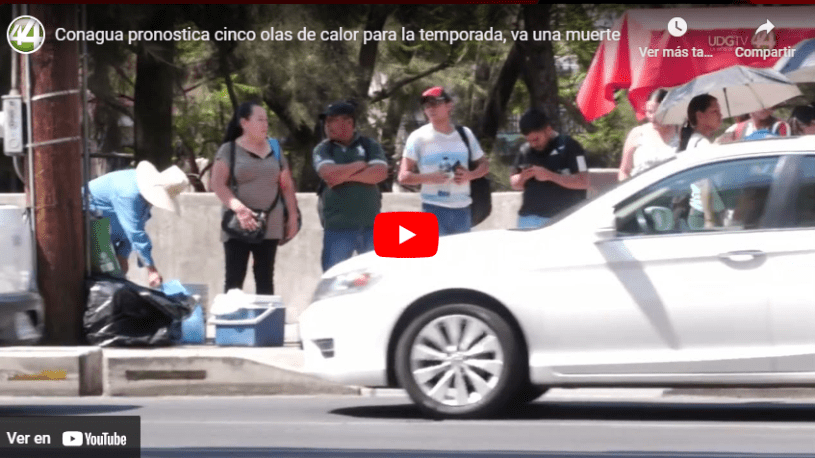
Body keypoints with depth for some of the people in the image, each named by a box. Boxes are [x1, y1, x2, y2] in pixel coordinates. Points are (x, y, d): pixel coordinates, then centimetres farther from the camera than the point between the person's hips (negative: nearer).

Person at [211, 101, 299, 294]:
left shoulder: (275, 150, 13)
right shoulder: (229, 150, 1)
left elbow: (287, 186, 16)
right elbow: (218, 185, -8)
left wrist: (293, 217, 8)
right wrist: (239, 208, -21)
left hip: (270, 225, 4)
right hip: (238, 225, -4)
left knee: (265, 278, 4)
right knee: (234, 279, -6)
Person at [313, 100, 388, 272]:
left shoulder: (369, 146, 6)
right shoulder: (323, 149, 4)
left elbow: (380, 173, -10)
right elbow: (329, 174, -15)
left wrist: (346, 176, -13)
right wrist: (361, 165, -6)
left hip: (371, 225, 1)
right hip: (338, 227, -1)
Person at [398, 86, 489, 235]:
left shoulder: (465, 134, 10)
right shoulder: (419, 137, 0)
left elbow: (484, 165, 17)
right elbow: (404, 176, -3)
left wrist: (470, 175, -5)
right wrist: (429, 178, -20)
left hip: (463, 209, 4)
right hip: (434, 209, -4)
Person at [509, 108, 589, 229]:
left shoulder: (568, 146, -4)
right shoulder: (525, 151, 13)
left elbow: (584, 182, -11)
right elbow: (515, 184, 22)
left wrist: (550, 176, -18)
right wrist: (522, 178, -3)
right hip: (528, 218, 5)